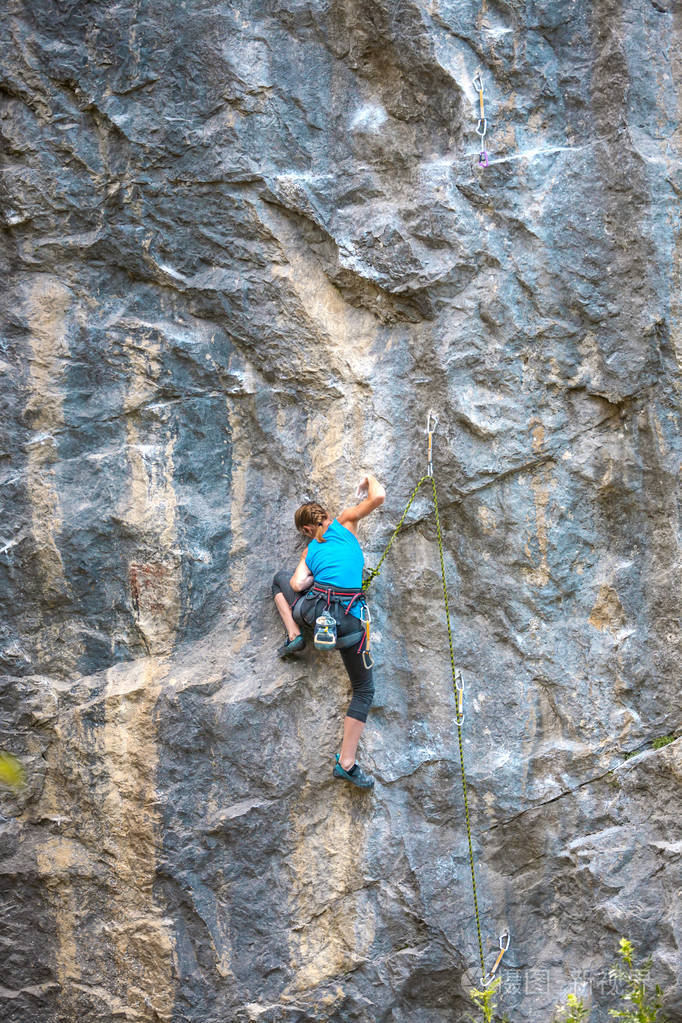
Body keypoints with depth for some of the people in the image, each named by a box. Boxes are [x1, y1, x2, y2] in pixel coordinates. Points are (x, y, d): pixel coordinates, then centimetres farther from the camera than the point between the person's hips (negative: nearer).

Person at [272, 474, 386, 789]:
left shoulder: (310, 551, 19)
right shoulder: (345, 522, 13)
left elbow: (297, 585, 4)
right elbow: (378, 496, 2)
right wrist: (369, 480, 25)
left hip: (314, 609, 3)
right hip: (348, 618, -3)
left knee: (280, 579, 36)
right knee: (364, 690, 10)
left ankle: (294, 636, 19)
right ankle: (346, 763, 3)